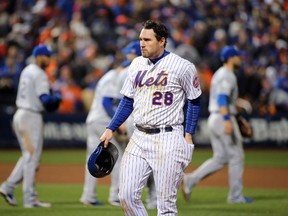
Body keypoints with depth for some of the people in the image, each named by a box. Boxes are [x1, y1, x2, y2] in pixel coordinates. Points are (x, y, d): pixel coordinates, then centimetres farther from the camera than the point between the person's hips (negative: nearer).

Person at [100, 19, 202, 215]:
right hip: (139, 138, 6)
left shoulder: (182, 66, -6)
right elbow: (127, 101, 18)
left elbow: (194, 102, 1)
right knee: (127, 196, -1)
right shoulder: (137, 64, 11)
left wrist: (188, 135, -6)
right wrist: (111, 129, 11)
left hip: (168, 139, -6)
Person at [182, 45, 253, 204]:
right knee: (236, 156, -1)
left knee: (220, 158, 10)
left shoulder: (218, 74, 19)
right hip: (223, 119, -9)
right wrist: (227, 121, -32)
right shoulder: (228, 75, -12)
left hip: (213, 119, 10)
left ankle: (191, 180, -5)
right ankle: (235, 195, 2)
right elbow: (222, 98, -24)